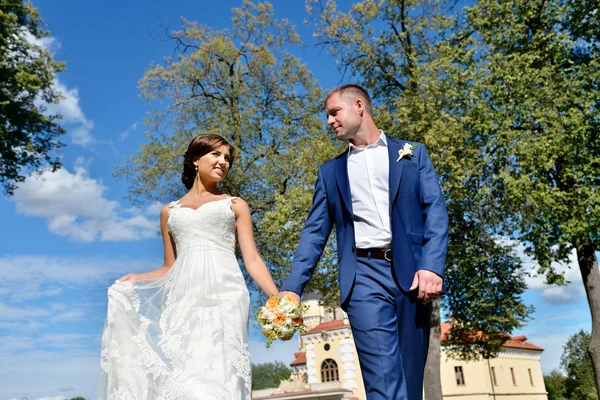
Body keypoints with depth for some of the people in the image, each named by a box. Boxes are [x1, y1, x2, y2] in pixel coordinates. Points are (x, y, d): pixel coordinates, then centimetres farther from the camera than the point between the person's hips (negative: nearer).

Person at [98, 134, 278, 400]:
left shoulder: (235, 205, 17)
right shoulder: (170, 211, 22)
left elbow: (252, 260, 8)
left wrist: (277, 298, -6)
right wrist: (136, 280, 5)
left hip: (224, 296, -2)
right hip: (184, 300, 2)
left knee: (216, 378, -14)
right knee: (181, 378, -10)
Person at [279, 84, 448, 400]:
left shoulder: (413, 153, 14)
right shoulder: (330, 171, 19)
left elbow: (435, 211, 3)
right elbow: (314, 232, 11)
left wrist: (432, 265, -14)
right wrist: (292, 286, -2)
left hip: (411, 272, 0)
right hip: (364, 275, 0)